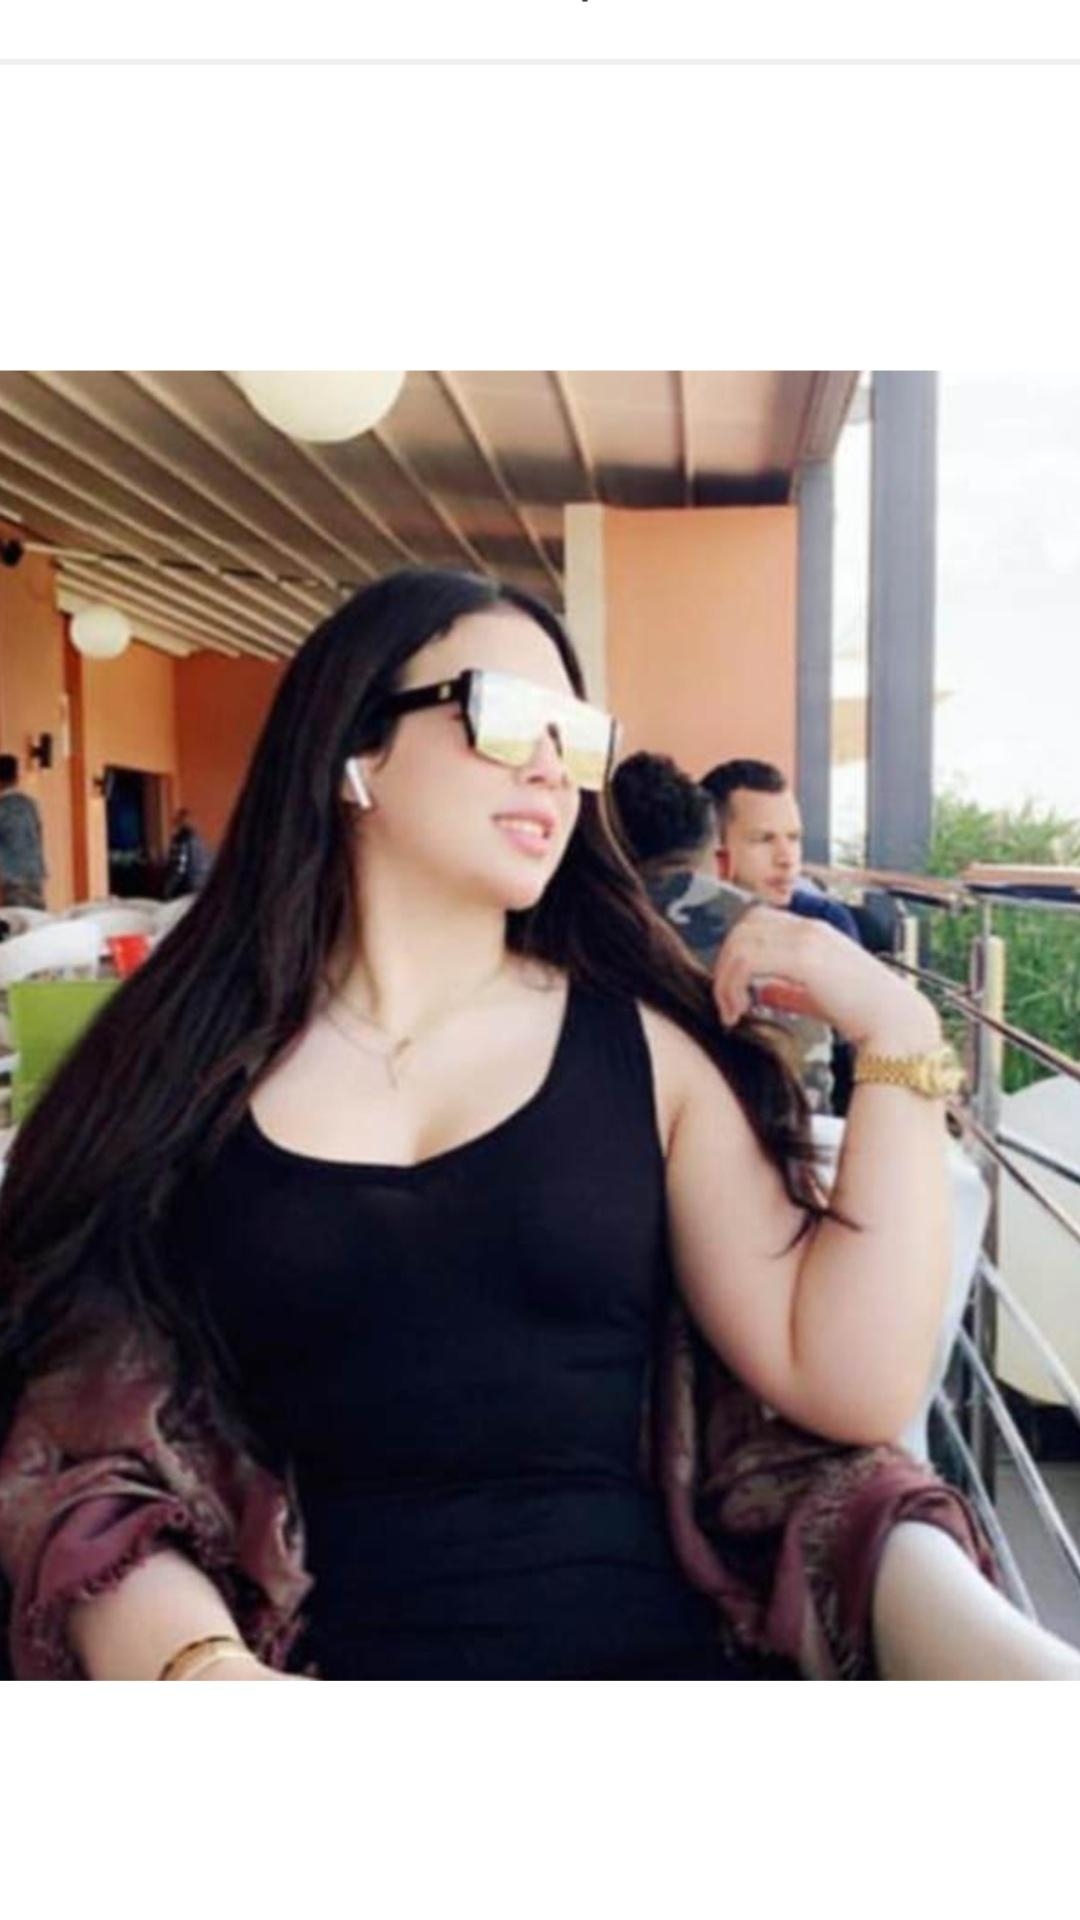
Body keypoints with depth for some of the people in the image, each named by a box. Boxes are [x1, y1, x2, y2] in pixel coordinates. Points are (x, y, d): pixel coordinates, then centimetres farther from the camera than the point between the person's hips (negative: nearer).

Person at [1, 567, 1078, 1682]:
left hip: (632, 1649, 1)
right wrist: (194, 1661, -20)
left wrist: (897, 1038, -5)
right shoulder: (184, 1058, 2)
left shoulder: (643, 1047, 3)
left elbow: (849, 1386, -2)